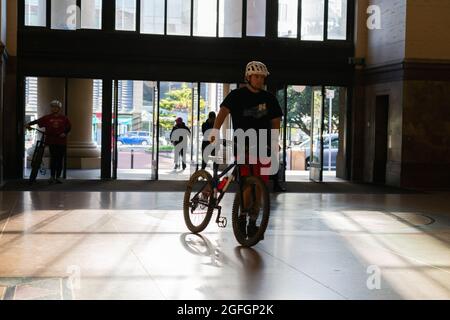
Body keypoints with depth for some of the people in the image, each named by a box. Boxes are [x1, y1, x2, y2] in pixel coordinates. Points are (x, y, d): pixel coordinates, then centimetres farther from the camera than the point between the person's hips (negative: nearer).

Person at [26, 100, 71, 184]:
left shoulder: (64, 118, 3)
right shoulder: (48, 118, 1)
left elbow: (69, 127, 10)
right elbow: (38, 121, -4)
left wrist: (65, 133, -6)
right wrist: (29, 124, -16)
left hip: (61, 141, 1)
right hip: (52, 141, -1)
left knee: (60, 159, 4)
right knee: (53, 158, -5)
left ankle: (58, 177, 11)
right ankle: (52, 176, 0)